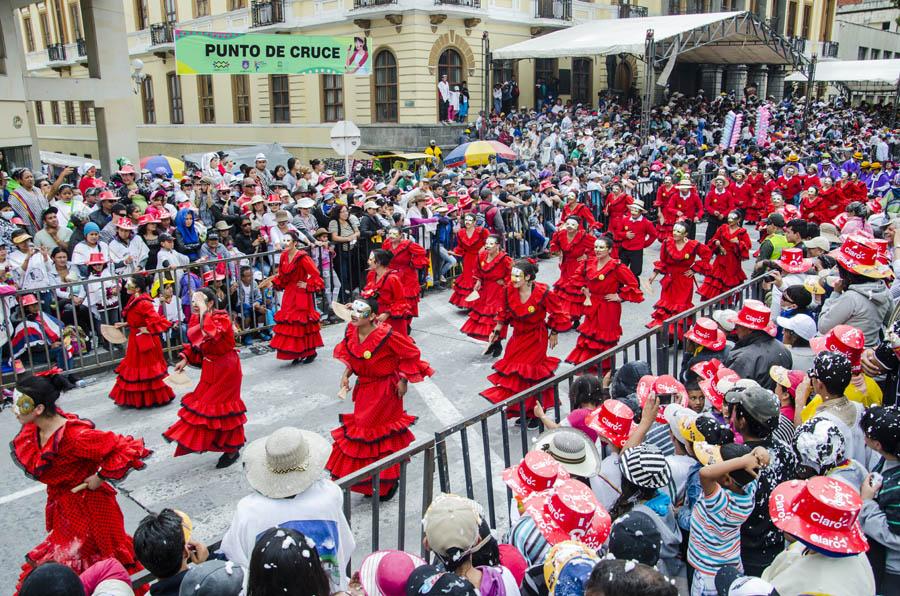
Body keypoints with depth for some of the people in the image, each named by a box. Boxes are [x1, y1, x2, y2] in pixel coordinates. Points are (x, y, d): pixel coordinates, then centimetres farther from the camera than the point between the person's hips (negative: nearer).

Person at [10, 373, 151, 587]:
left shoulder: (74, 437, -34)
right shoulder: (33, 429, -8)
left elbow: (126, 449, -35)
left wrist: (101, 477, -25)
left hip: (88, 506, -8)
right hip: (61, 505, 8)